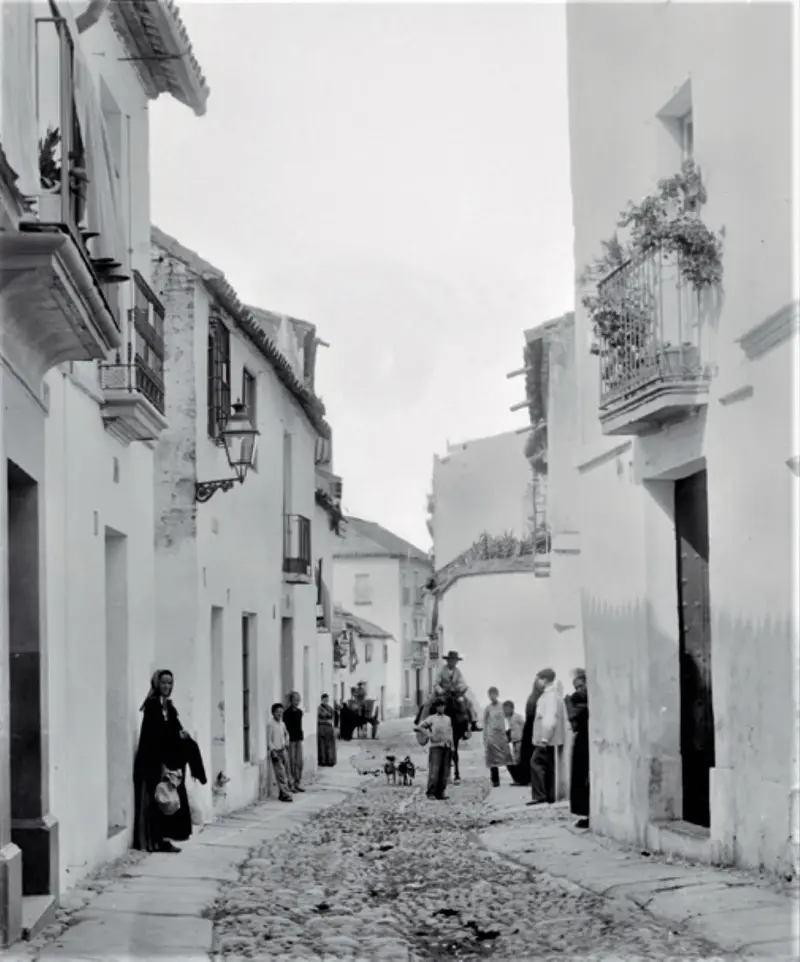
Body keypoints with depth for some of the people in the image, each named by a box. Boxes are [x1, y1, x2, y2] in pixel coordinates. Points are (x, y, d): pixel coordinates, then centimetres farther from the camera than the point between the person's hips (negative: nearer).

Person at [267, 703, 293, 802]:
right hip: (275, 751, -7)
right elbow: (268, 739, -13)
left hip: (283, 750, 7)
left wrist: (287, 743, 15)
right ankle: (285, 794, -13)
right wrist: (272, 751, -18)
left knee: (286, 773, 7)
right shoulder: (270, 724, -11)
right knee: (280, 774, -11)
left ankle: (282, 794, 15)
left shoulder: (282, 723, 10)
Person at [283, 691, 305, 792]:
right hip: (291, 739, -6)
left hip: (298, 738, 6)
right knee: (292, 762, -2)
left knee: (300, 761, 6)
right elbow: (285, 727, -12)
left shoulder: (299, 712, 8)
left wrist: (301, 736, 11)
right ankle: (291, 784, 5)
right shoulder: (287, 713, -11)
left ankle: (298, 783, 14)